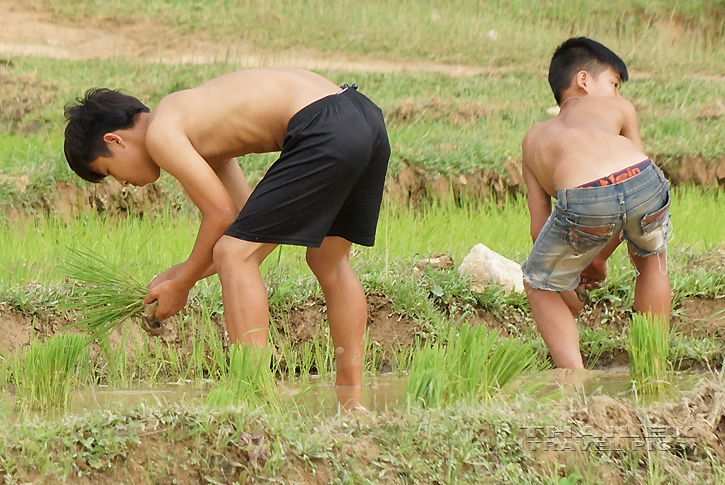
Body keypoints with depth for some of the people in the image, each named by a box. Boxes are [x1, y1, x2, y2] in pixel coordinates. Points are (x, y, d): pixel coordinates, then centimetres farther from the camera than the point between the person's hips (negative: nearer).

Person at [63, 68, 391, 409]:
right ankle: (352, 403, 26)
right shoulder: (199, 127, 28)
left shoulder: (160, 134, 1)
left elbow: (222, 216, -1)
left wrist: (181, 283, 11)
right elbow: (253, 223, 27)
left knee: (233, 256, -3)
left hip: (325, 132, -10)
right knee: (329, 262, 25)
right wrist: (181, 274, 28)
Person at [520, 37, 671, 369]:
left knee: (539, 285, 26)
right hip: (643, 183, 1)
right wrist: (600, 257, 50)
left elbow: (539, 226, 32)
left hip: (584, 204, -1)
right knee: (651, 260, 35)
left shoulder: (535, 139, 37)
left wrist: (567, 295, 44)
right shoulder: (618, 108, 35)